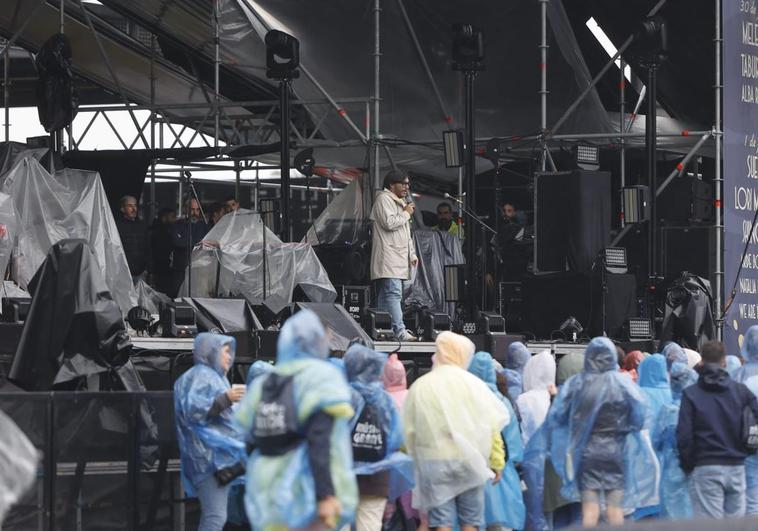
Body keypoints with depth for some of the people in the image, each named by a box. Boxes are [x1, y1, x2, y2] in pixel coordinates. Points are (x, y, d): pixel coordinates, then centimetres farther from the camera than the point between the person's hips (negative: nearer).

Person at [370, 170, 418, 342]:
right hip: (388, 258, -10)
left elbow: (406, 233, 30)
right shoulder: (384, 199, -5)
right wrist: (406, 213, -5)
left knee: (385, 295, 9)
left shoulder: (400, 202, 26)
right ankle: (400, 331, -26)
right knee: (393, 293, -17)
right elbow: (389, 223, -19)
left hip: (399, 259, 10)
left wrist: (412, 254, 22)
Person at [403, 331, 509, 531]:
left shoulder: (419, 387, 1)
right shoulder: (473, 383, 0)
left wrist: (414, 462, 8)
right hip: (470, 461, 0)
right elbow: (492, 425, 1)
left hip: (433, 461, 0)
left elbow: (409, 431, 0)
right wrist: (497, 462, 8)